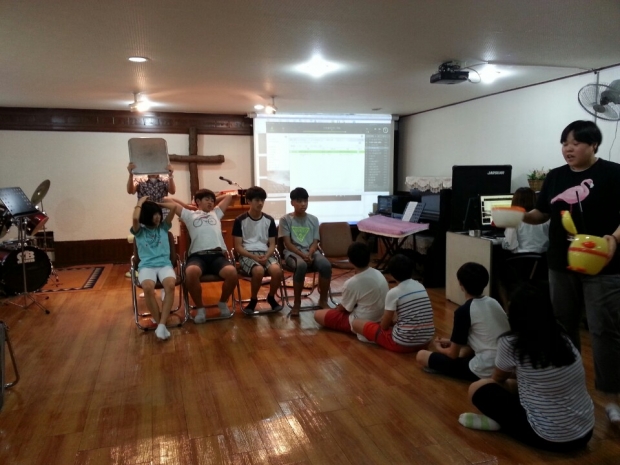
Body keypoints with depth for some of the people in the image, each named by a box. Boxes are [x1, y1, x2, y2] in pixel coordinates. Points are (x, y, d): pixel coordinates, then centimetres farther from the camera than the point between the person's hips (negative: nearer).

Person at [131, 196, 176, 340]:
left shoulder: (164, 227, 15)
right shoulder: (139, 231, 10)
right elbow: (135, 218, -13)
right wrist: (140, 202, 1)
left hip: (164, 264, 1)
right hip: (146, 266, -1)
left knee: (170, 285, -34)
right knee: (148, 287, -35)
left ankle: (162, 324, -32)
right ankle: (158, 322, -16)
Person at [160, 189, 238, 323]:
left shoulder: (216, 213, 31)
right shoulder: (190, 215, 25)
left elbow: (228, 197, 40)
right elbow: (171, 203, 22)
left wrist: (215, 201, 42)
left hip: (217, 255, 2)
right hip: (198, 255, -2)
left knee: (232, 272, -31)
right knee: (191, 272, -38)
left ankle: (223, 302, 2)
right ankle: (200, 308, -12)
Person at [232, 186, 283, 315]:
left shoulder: (269, 220, 8)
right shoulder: (240, 220, -2)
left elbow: (272, 244, 9)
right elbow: (238, 246, -3)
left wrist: (266, 256, -13)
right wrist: (254, 257, -17)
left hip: (265, 253, 3)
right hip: (247, 254, -3)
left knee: (277, 270, -31)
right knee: (259, 270, -36)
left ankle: (271, 297, 1)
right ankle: (253, 300, -7)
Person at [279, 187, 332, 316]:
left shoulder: (313, 219, 11)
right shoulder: (285, 219, 1)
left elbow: (315, 242, 6)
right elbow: (288, 243, -5)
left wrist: (309, 254, -15)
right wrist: (302, 255, -19)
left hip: (311, 252, 3)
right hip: (293, 252, -3)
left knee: (326, 265, -29)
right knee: (301, 266, -39)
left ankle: (323, 300, -9)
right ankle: (297, 302, -19)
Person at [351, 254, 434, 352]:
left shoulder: (393, 293, -15)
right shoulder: (420, 286, 4)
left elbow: (384, 326, -5)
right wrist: (394, 320, 24)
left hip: (403, 344, -8)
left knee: (356, 323, 2)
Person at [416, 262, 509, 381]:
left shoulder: (463, 311, -15)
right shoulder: (493, 302, 7)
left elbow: (453, 354, -7)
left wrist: (440, 349, 16)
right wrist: (452, 342, 25)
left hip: (485, 371, -8)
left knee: (421, 356, -4)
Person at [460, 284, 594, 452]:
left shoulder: (510, 343, -15)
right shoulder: (562, 338, 1)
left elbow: (498, 379, 8)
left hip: (549, 437, -6)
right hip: (585, 433, 7)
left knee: (477, 388, 5)